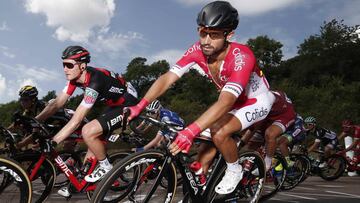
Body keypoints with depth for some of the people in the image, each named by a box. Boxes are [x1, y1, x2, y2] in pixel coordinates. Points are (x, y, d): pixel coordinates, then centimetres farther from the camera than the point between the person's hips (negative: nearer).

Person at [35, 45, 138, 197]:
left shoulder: (94, 81, -33)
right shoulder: (76, 77, -6)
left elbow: (76, 121, -34)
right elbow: (57, 103, -3)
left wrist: (51, 143, -32)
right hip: (113, 106, 9)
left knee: (88, 131, -23)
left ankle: (106, 167, -1)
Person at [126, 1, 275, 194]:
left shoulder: (241, 57, -37)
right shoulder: (197, 51, -22)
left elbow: (225, 103, -46)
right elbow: (167, 78, -26)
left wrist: (190, 131, -57)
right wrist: (139, 106, -38)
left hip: (257, 101, -6)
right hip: (233, 101, 6)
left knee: (220, 134, -25)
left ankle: (234, 171, 3)